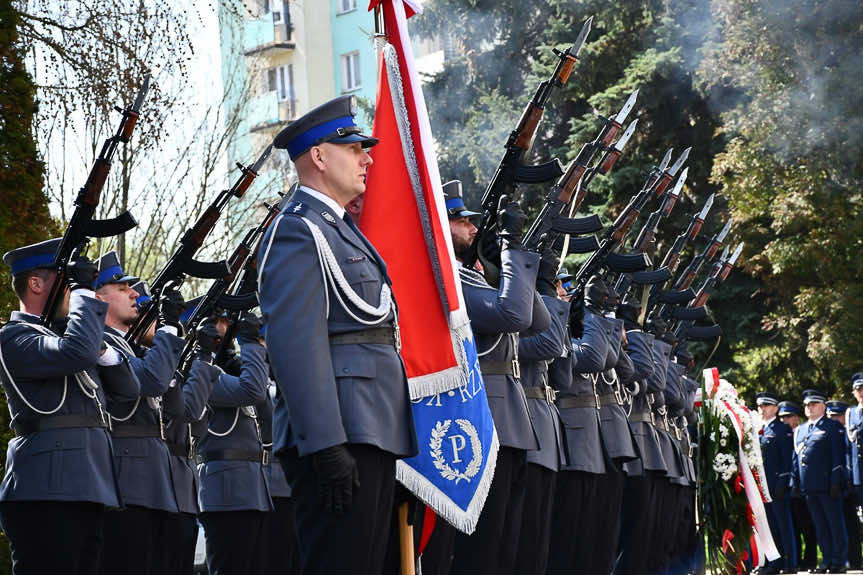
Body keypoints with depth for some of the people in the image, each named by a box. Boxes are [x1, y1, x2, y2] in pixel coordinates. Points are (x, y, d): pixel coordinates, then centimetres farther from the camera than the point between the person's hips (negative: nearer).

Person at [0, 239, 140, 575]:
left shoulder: (62, 334, 24)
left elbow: (128, 390, 21)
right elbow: (77, 352, -22)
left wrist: (100, 348, 4)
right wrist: (83, 292, -9)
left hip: (88, 495, 9)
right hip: (46, 495, -9)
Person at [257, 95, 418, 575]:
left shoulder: (344, 231, 23)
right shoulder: (298, 231, -9)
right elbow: (295, 343, -19)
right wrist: (326, 445, -25)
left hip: (374, 433, 10)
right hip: (340, 438, -10)